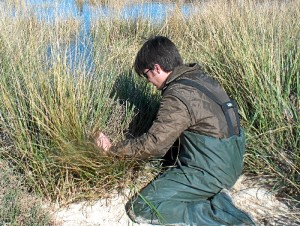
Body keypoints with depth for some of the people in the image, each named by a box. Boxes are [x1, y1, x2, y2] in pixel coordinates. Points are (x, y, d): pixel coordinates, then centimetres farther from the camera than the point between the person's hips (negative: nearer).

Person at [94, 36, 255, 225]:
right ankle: (214, 197, 8)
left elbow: (153, 145, -21)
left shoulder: (178, 96, -21)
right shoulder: (200, 77, 5)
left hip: (211, 170, -9)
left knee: (141, 209, -5)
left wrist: (112, 149, -7)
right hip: (229, 162, 9)